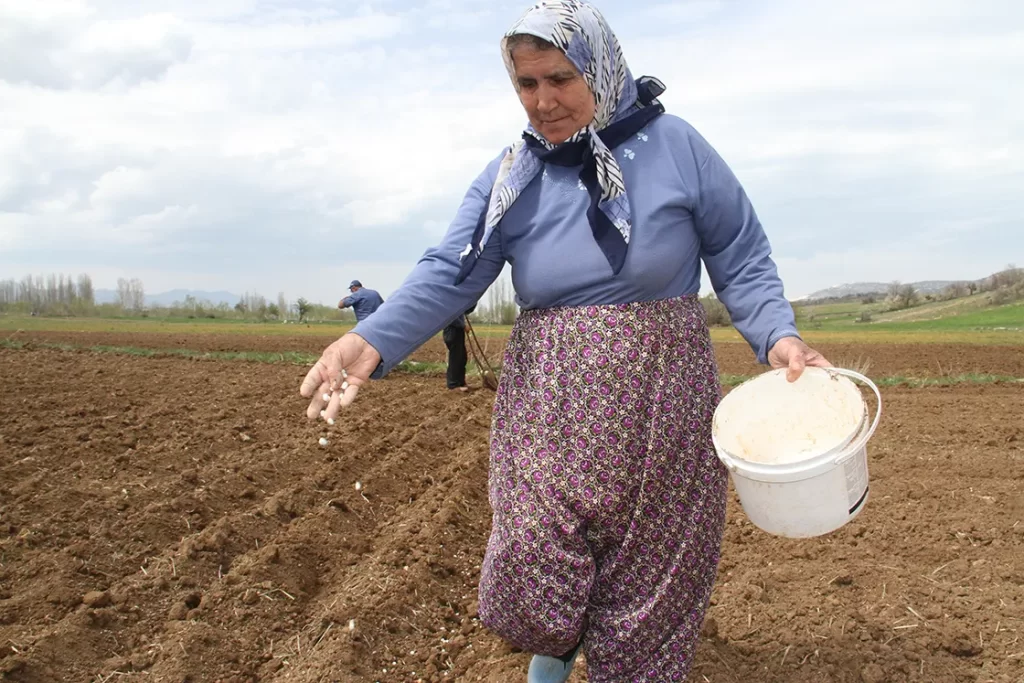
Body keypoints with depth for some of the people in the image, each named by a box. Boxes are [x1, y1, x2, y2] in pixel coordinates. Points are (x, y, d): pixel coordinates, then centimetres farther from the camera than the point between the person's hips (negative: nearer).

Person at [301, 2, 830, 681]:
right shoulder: (511, 175, 3)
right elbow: (449, 274, -8)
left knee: (648, 574, 8)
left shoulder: (675, 147, -2)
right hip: (547, 405, 2)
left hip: (660, 404, -1)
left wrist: (778, 335, -16)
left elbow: (742, 261, 2)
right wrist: (372, 341, -24)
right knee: (532, 573, -3)